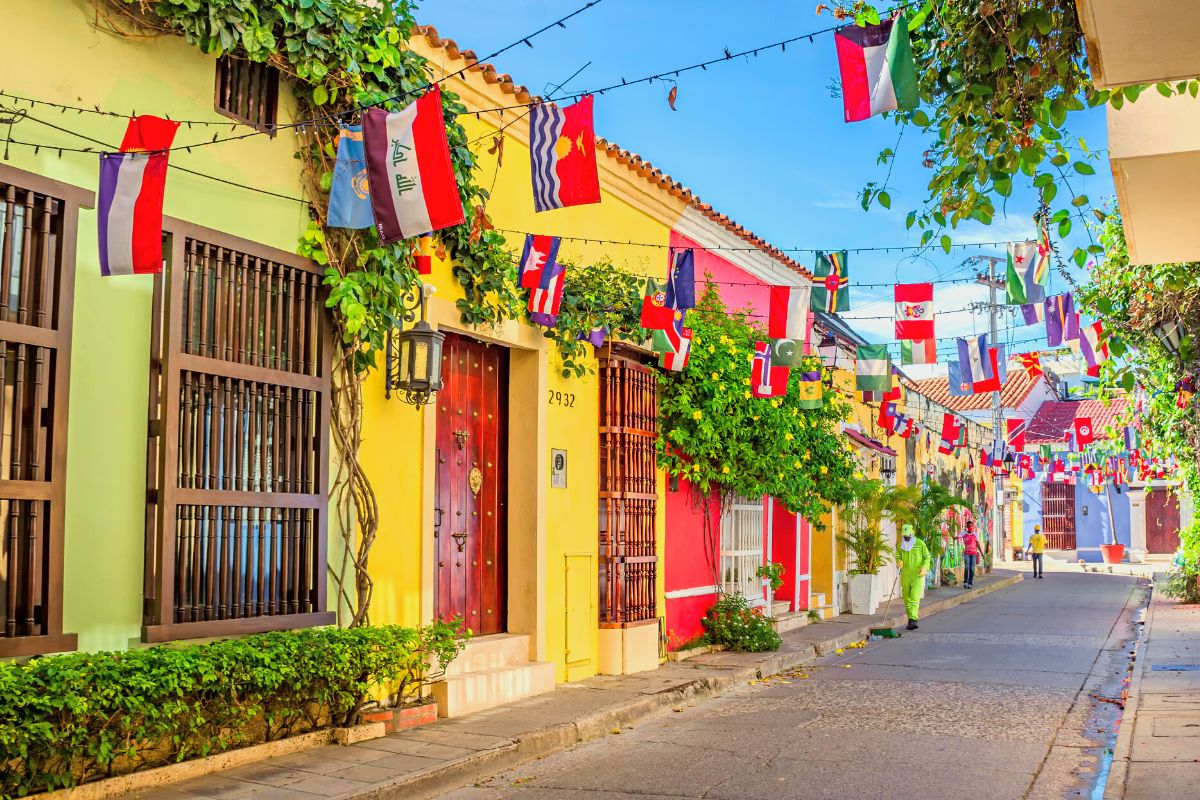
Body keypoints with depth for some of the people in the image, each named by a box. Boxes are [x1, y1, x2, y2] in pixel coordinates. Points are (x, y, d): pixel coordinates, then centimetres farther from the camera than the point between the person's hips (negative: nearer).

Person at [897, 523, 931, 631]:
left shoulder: (920, 543, -3)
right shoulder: (901, 544, 7)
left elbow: (927, 557, 3)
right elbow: (897, 555, 20)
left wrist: (924, 568, -13)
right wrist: (899, 561, -3)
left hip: (917, 575, -4)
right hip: (905, 576, 4)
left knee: (915, 597, -15)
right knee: (907, 598, 6)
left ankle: (913, 620, -23)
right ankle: (911, 620, 16)